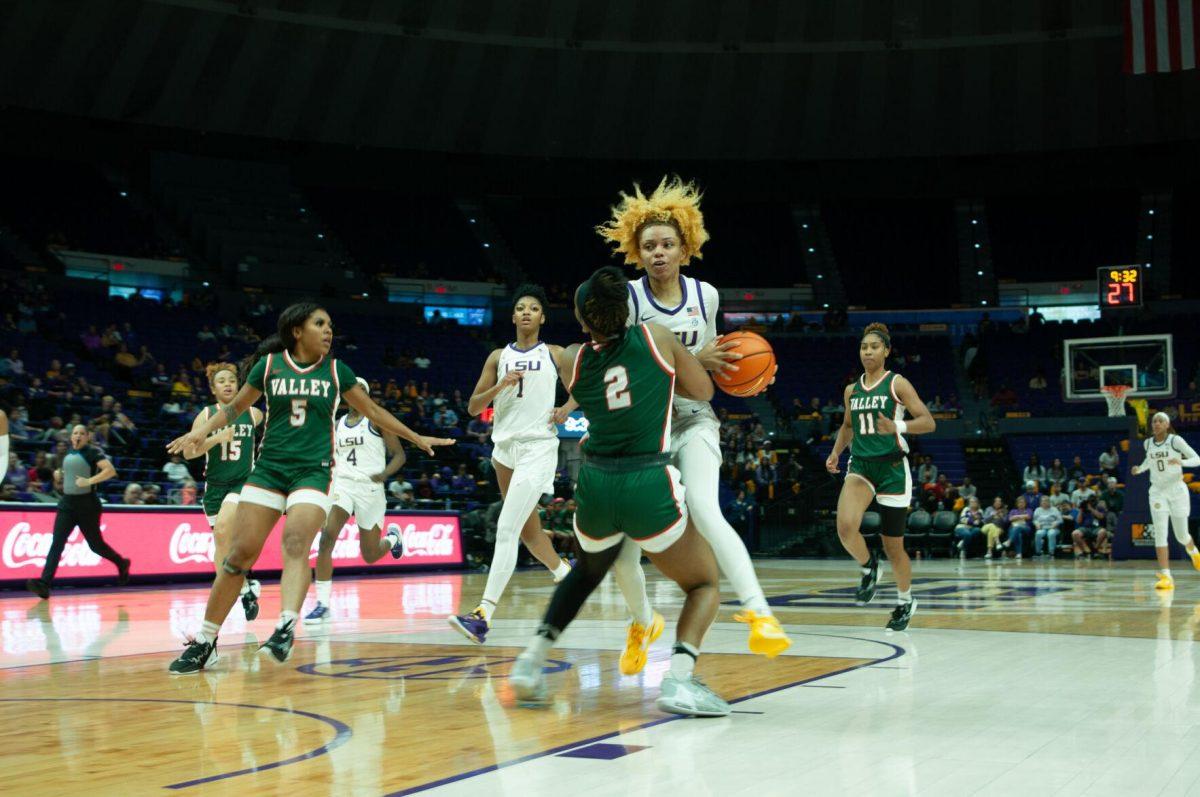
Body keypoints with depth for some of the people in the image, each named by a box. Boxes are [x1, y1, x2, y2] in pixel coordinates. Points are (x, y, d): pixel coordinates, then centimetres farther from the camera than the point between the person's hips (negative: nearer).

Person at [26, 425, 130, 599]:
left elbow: (110, 470, -23)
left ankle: (122, 564, 34)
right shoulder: (69, 453, 11)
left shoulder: (93, 452, -9)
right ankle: (44, 584, -17)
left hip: (87, 504, -5)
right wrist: (60, 474, 16)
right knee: (56, 543, -9)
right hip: (67, 503, 5)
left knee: (95, 544, 7)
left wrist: (89, 481, -28)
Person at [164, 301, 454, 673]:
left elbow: (373, 411, 17)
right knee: (239, 554, -5)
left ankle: (286, 628, -38)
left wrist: (417, 438, 19)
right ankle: (204, 641, 5)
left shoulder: (336, 370, 7)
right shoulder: (268, 364, 5)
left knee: (296, 542, -25)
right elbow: (235, 408, 15)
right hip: (269, 468, 1)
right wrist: (203, 431, -1)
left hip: (313, 471, 0)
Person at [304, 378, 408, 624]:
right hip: (341, 484, 3)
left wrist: (385, 474, -21)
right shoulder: (338, 423, 14)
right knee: (326, 539, -20)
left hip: (370, 487, -3)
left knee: (369, 555, 7)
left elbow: (399, 455, -3)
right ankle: (323, 604, -16)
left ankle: (392, 537, 43)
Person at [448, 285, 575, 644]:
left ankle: (483, 616, -22)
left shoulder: (555, 355, 4)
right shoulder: (498, 357, 11)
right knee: (528, 530, 17)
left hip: (538, 447, -5)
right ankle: (566, 576, 42)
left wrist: (567, 409, -7)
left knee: (506, 530, -16)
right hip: (504, 448, 5)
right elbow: (473, 407, 7)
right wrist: (501, 385, -9)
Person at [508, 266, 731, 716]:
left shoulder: (571, 361, 9)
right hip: (650, 486, -3)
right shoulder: (657, 338, 4)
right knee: (705, 584, 17)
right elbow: (703, 392, 15)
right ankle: (679, 680, -7)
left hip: (595, 486, 3)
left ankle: (532, 662, 25)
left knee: (588, 570, 35)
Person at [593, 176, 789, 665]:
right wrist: (694, 360, -22)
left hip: (692, 421, 1)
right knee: (621, 553, 0)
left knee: (704, 510, -30)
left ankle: (760, 615, -39)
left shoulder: (705, 295, 3)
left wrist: (743, 372, 0)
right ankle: (643, 622, 31)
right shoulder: (626, 297, -7)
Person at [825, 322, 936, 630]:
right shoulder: (852, 390, 12)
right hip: (860, 466, 3)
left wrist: (898, 427, -27)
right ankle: (869, 568, 6)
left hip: (892, 468, -3)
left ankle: (906, 601, 30)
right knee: (845, 526, -25)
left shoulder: (897, 383, -4)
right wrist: (835, 453, 14)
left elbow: (929, 422, -10)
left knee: (893, 546, 4)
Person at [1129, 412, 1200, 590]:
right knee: (1160, 534, -12)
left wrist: (1181, 462, -28)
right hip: (1157, 492, 3)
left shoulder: (1175, 440, -10)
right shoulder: (1147, 443, 4)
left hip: (1177, 490, -3)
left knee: (1181, 535, 8)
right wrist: (1139, 469, 6)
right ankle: (1166, 576, -15)